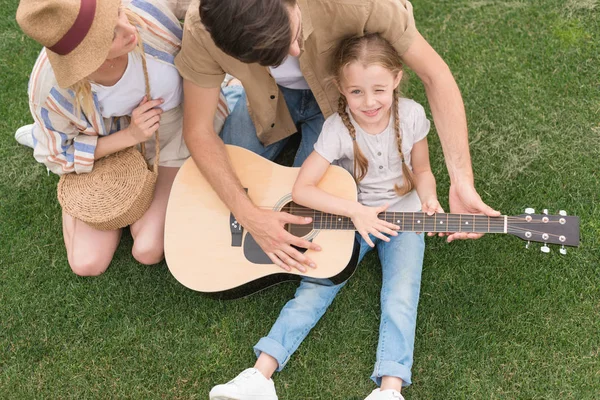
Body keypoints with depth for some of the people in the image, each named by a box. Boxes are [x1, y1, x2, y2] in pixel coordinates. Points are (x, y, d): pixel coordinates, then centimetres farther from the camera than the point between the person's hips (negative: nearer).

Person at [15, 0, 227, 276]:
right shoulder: (52, 91, -34)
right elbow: (60, 153, -15)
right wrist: (129, 135, -28)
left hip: (179, 137, 1)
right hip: (113, 145, 0)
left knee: (148, 251, -13)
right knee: (86, 263, 1)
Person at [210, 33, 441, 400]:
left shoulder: (411, 115, -12)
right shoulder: (338, 128, -18)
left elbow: (422, 170, 4)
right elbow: (302, 188, -22)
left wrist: (428, 199, -18)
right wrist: (356, 211, -30)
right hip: (351, 216, -1)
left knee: (401, 297, -19)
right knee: (316, 288, -14)